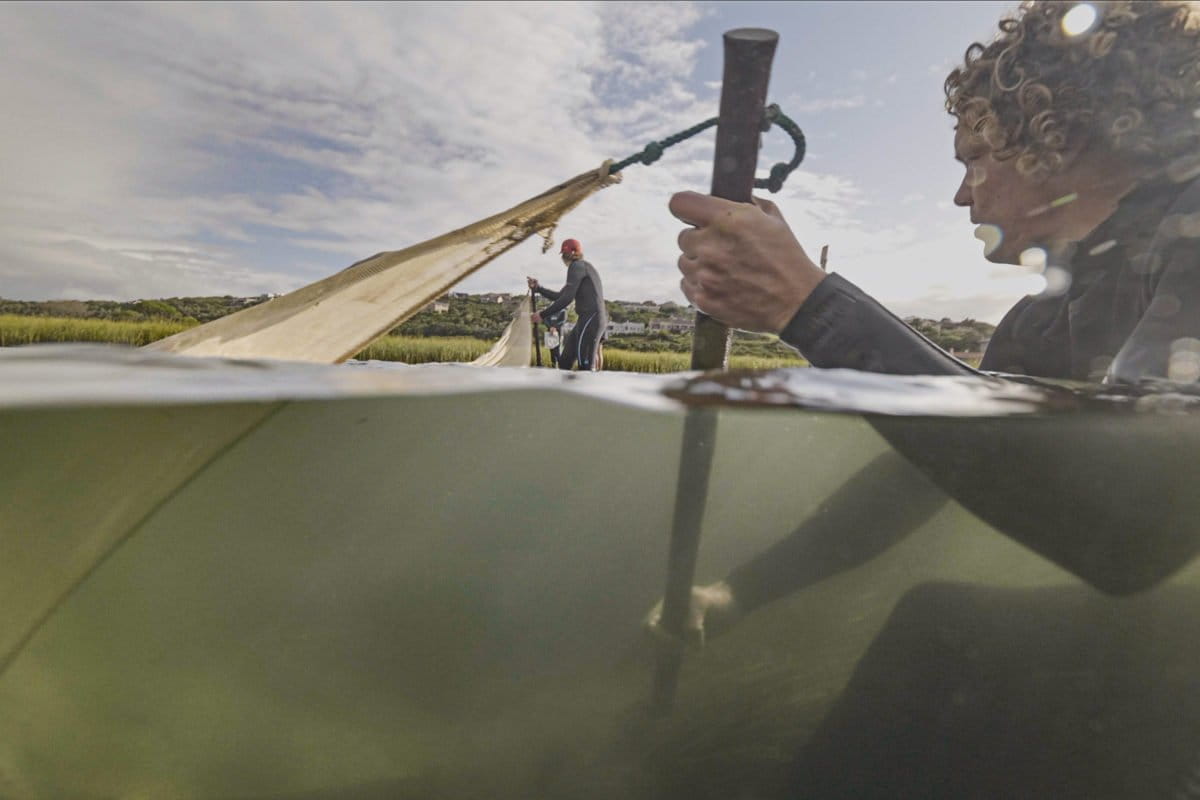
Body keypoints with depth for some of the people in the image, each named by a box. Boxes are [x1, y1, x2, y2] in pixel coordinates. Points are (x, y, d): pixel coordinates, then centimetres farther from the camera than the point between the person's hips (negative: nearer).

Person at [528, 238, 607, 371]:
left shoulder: (577, 266, -5)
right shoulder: (583, 268, 25)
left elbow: (567, 298, -14)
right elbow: (560, 296, 29)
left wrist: (543, 314, -7)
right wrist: (538, 288, 23)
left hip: (591, 319, -10)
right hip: (588, 320, 10)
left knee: (585, 367, -16)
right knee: (564, 362, 9)